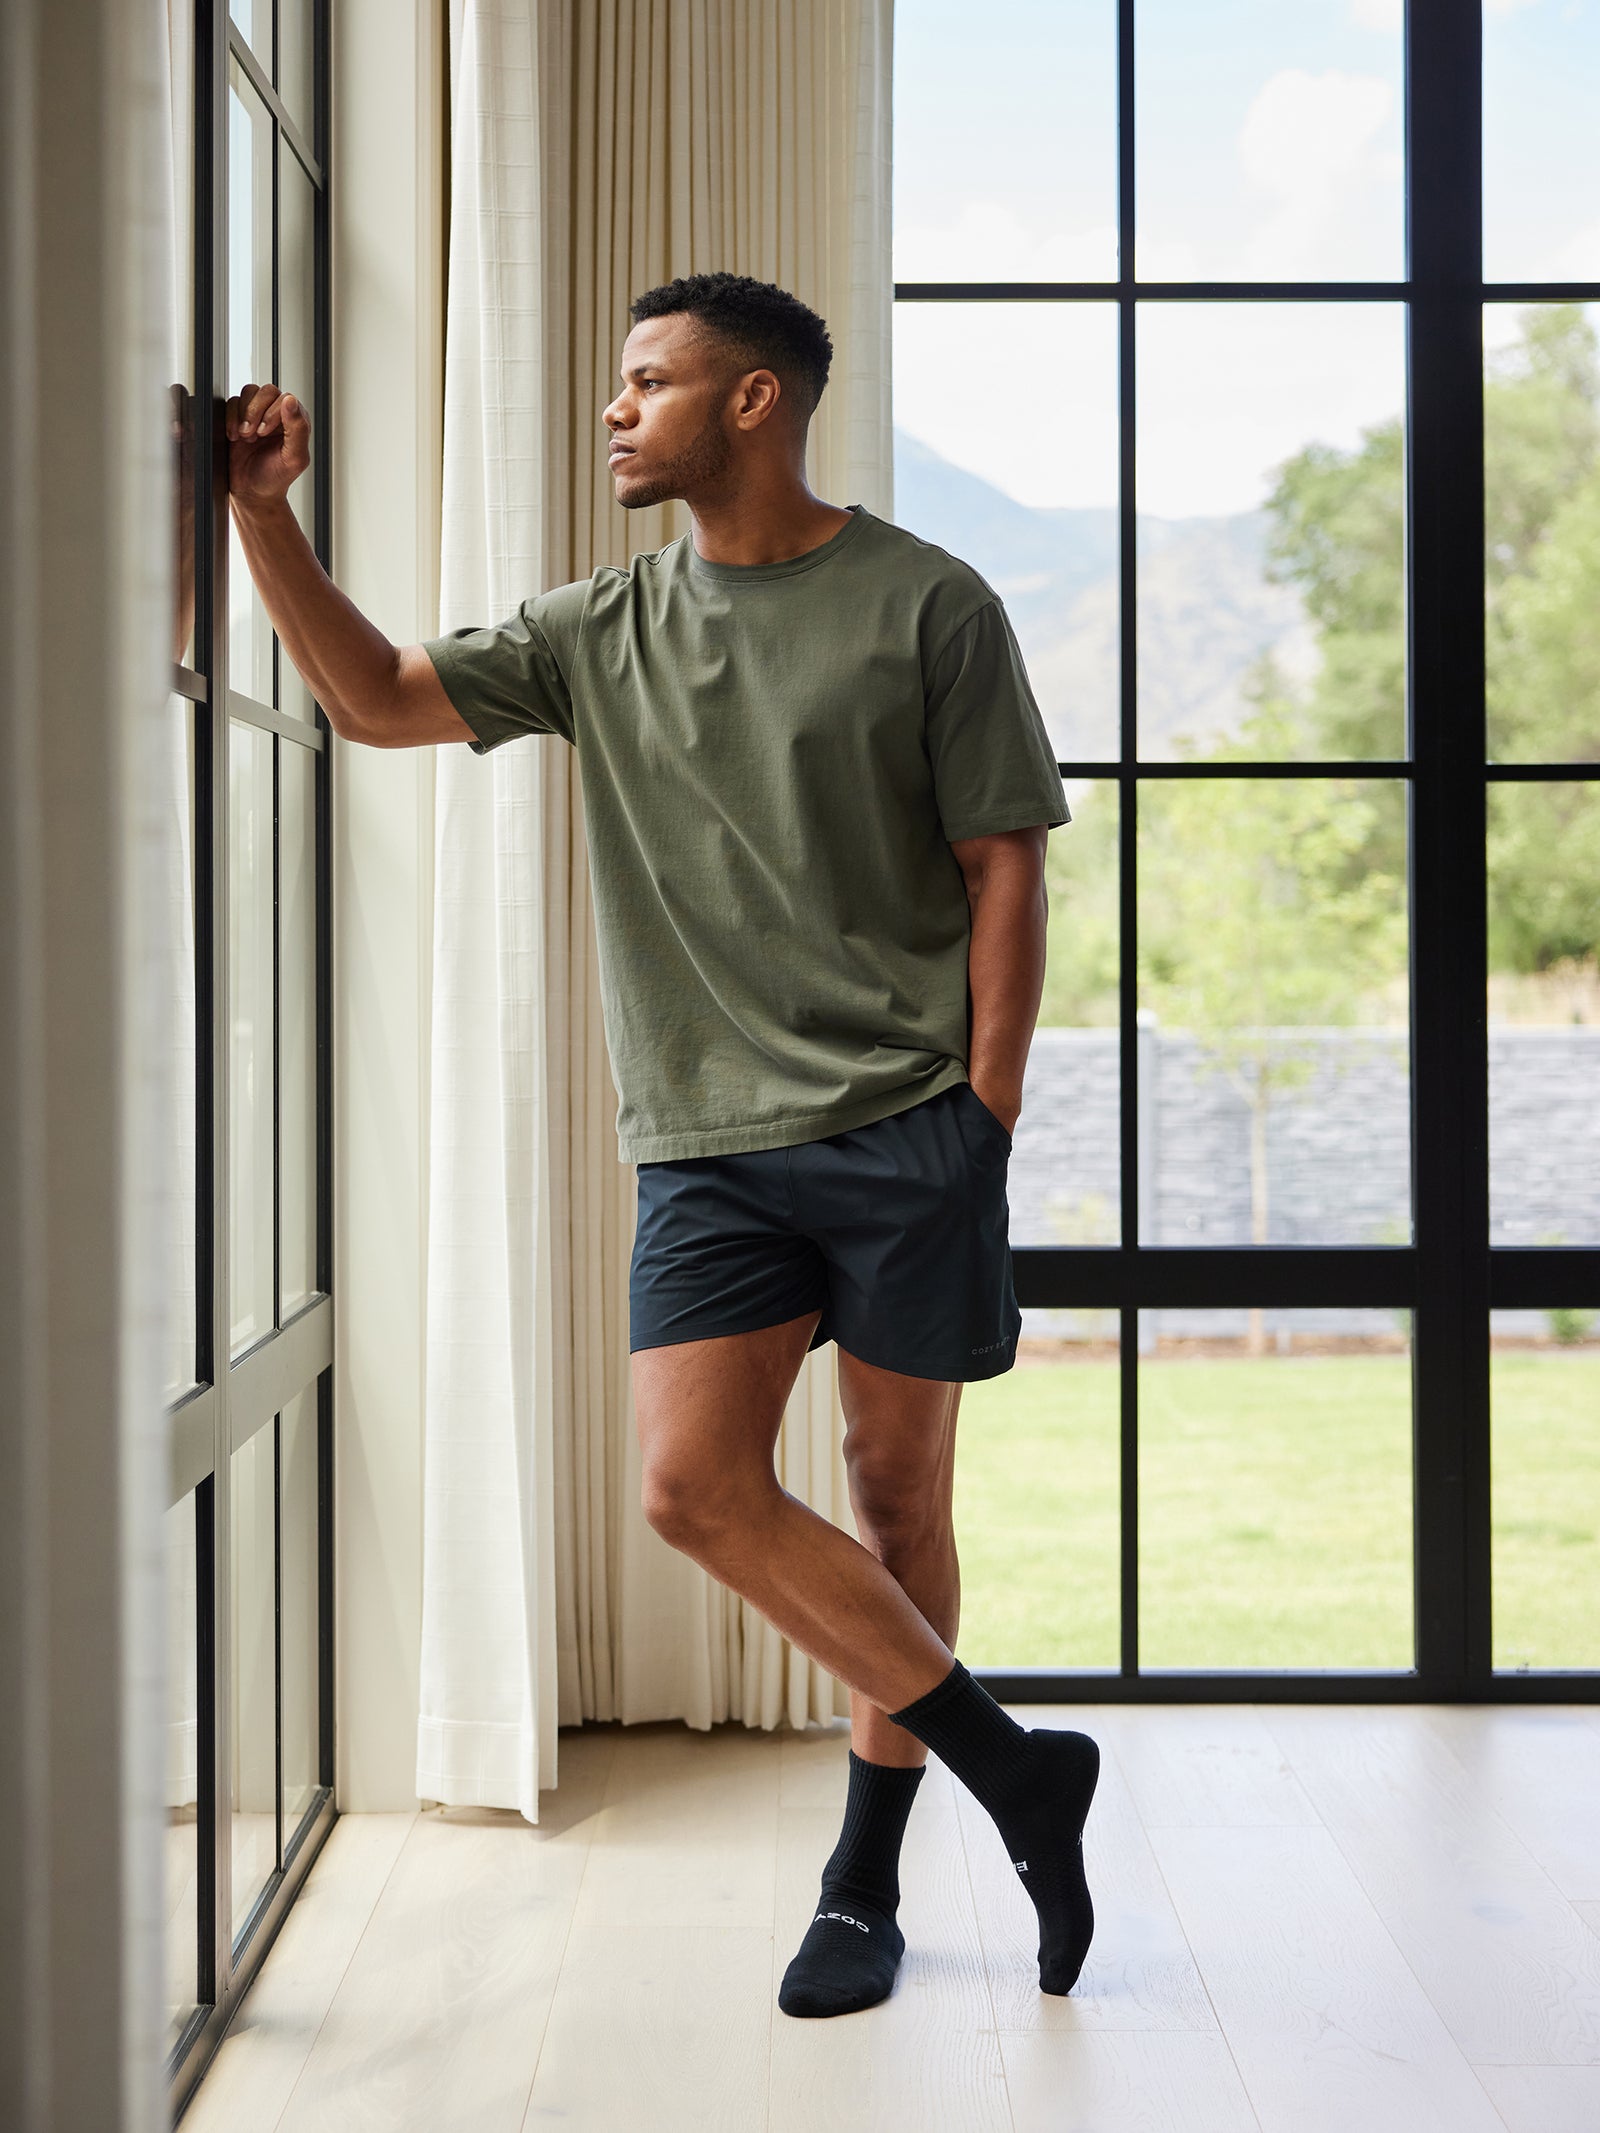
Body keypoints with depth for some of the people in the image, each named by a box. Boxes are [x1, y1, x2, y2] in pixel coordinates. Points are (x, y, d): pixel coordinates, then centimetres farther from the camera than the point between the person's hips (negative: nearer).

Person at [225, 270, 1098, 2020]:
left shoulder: (925, 606, 0)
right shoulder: (599, 630, 12)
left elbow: (1003, 871, 0)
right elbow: (377, 697, 10)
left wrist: (983, 1120, -6)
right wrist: (261, 513, 1)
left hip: (907, 1123, -3)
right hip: (707, 1144, 4)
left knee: (895, 1492, 5)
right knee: (696, 1486, -11)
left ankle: (864, 1875, 23)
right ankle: (1014, 1769, 5)